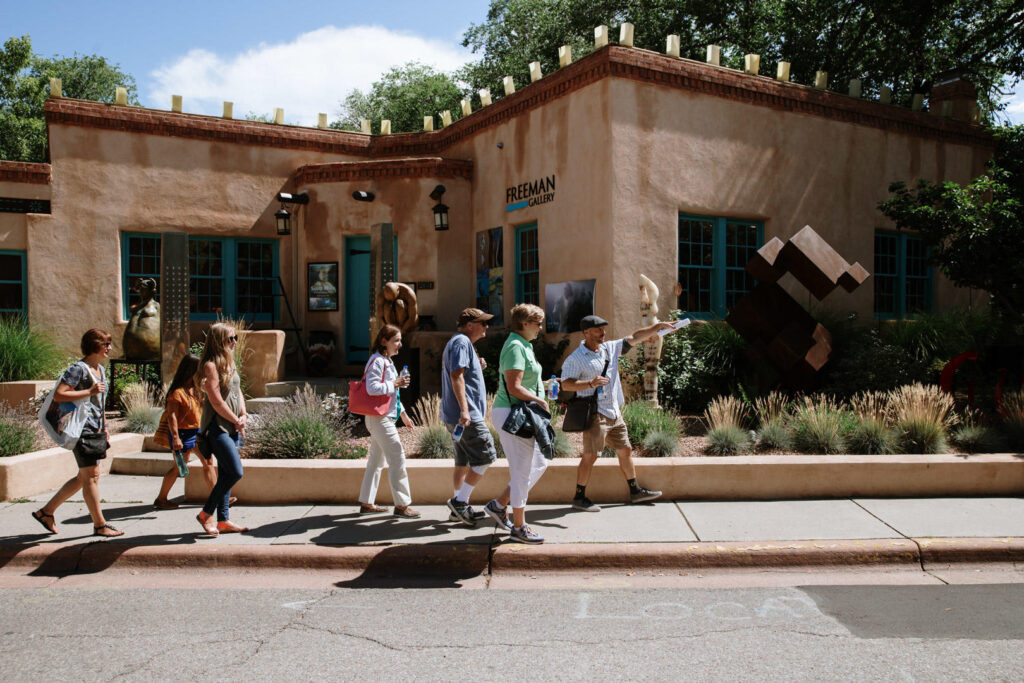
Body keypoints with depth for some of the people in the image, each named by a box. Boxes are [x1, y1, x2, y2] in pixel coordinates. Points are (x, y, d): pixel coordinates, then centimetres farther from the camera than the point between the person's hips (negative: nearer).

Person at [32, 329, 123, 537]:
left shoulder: (101, 369, 16)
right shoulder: (79, 368, -11)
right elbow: (58, 395, -20)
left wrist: (104, 427, 24)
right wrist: (89, 392, -23)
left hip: (96, 430, 9)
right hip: (82, 428, -9)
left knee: (84, 477, 14)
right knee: (92, 475, -4)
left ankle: (46, 511, 27)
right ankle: (100, 525, 2)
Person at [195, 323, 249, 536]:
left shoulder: (229, 363, 15)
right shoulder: (211, 365, -12)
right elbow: (217, 401, -16)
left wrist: (243, 416, 3)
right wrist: (236, 421, -7)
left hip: (232, 428, 9)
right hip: (217, 426, -9)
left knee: (226, 474, 10)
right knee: (235, 472, -13)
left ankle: (223, 520, 17)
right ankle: (206, 513, 2)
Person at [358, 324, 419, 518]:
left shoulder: (387, 362, 17)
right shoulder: (377, 361, -14)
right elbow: (372, 388, -25)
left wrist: (403, 414, 24)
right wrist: (395, 384, -19)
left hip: (384, 417, 10)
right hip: (379, 417, -10)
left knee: (377, 460, 14)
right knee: (397, 459, -8)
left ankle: (366, 503, 21)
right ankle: (401, 505, -2)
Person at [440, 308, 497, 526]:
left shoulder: (462, 342, 22)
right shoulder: (461, 342, -11)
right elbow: (456, 376, -22)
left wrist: (478, 367, 18)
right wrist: (464, 409, -27)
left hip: (460, 415, 11)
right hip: (467, 416, -11)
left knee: (464, 462, 13)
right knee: (485, 457, -9)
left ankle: (460, 506, 19)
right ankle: (460, 501, -6)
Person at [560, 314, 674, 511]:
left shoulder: (610, 348, 11)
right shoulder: (575, 358, -8)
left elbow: (635, 337, 12)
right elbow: (566, 384, -15)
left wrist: (659, 326, 5)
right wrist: (591, 383, -28)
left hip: (614, 413, 8)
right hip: (595, 414, -8)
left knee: (625, 450, 14)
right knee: (590, 456, -7)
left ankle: (635, 491, 26)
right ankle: (579, 497, 4)